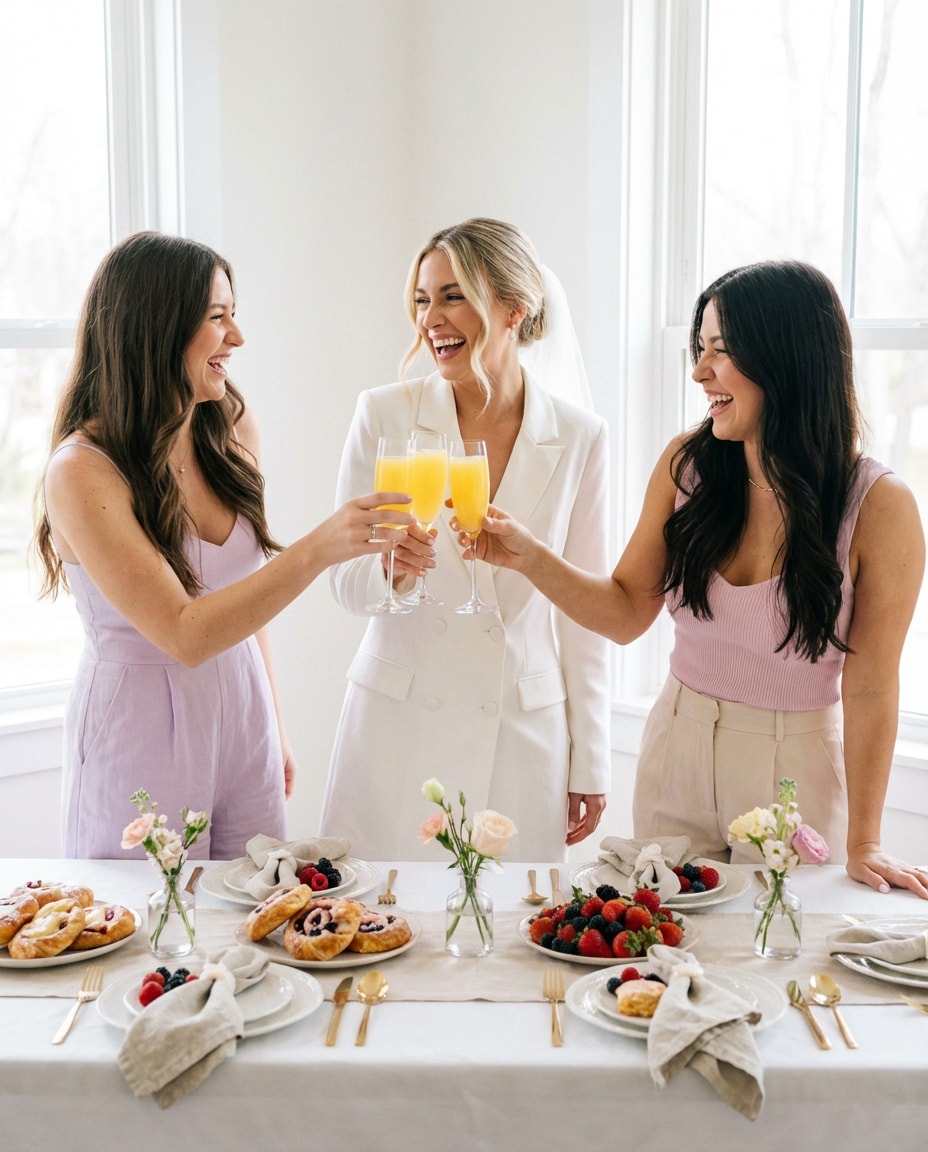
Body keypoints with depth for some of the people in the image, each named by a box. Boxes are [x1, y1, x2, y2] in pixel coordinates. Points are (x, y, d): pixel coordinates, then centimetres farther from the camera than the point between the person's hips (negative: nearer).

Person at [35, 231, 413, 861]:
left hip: (243, 715, 6)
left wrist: (274, 725, 13)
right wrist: (317, 549, -34)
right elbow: (184, 634, -25)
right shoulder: (81, 471, -19)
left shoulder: (232, 429, 0)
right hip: (140, 734, -5)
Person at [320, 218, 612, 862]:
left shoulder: (579, 437, -2)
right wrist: (393, 569, -25)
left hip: (522, 736, 1)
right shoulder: (385, 415, -4)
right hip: (398, 729, 0)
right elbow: (346, 583, -2)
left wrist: (591, 763, 5)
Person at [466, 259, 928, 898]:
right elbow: (627, 612, 1)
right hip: (676, 754, 4)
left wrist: (863, 844, -9)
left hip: (796, 770, -3)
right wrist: (528, 555, -12)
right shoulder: (688, 463, -6)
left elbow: (870, 688, -13)